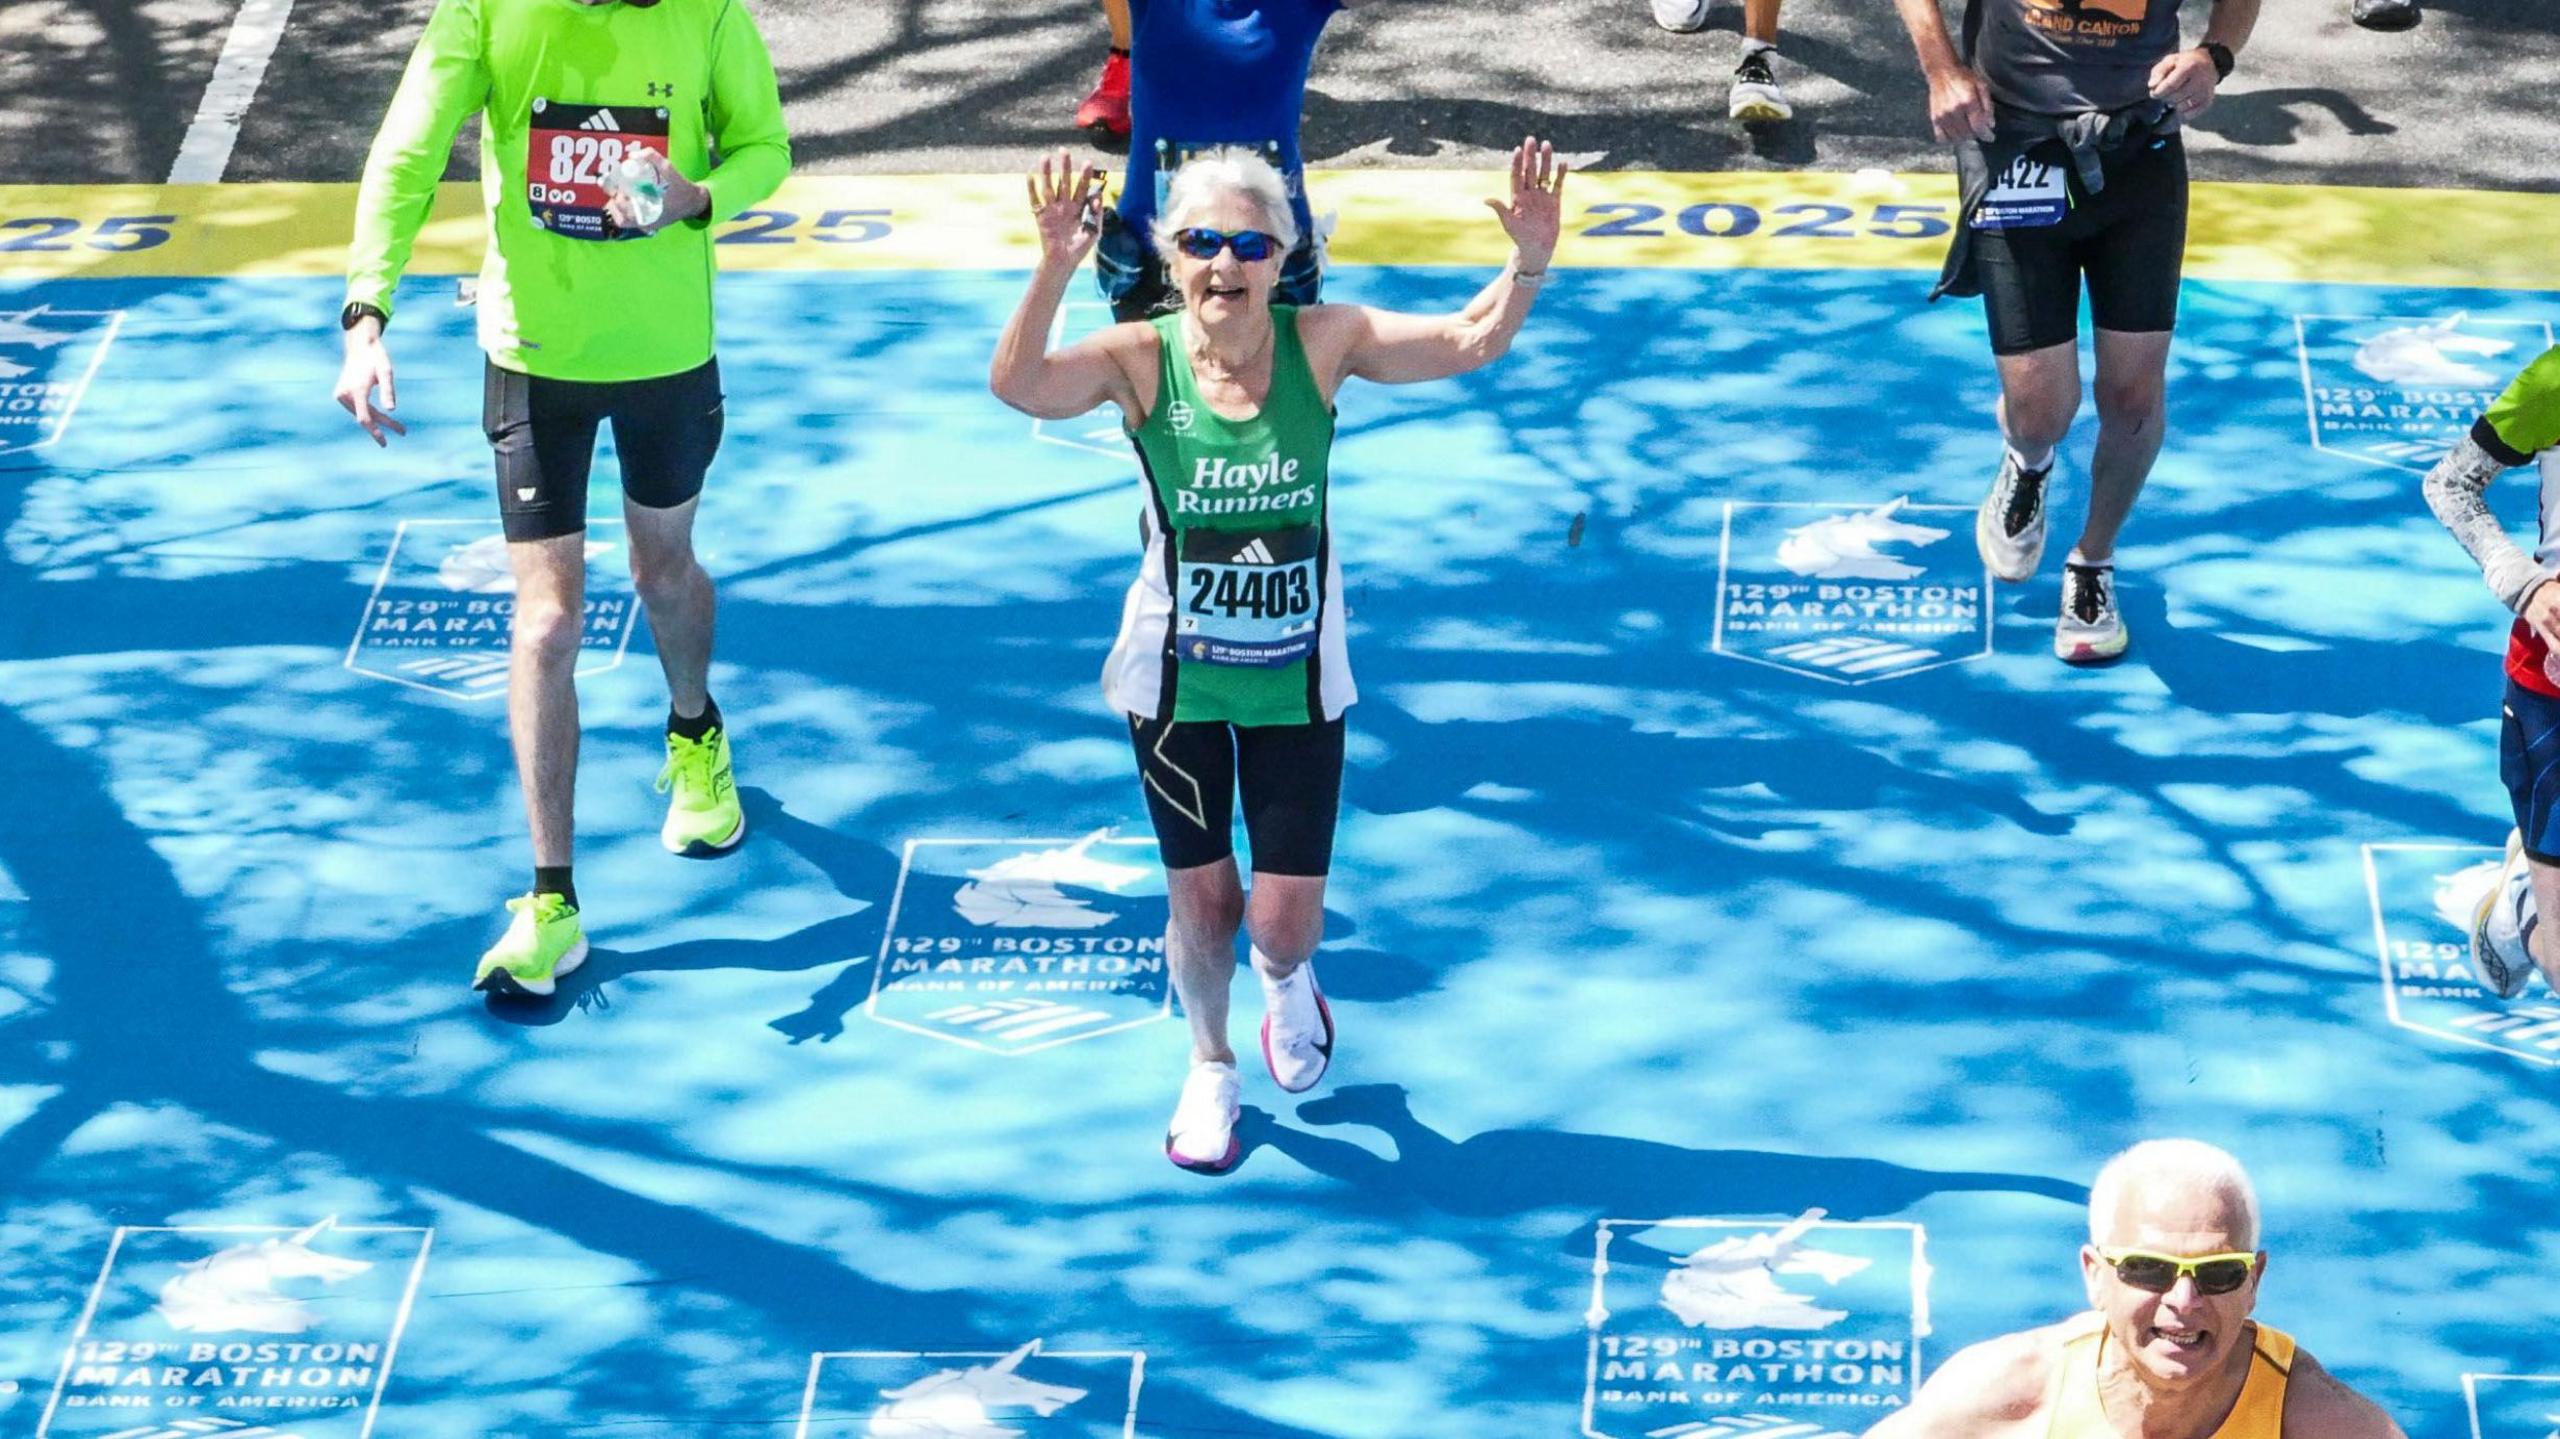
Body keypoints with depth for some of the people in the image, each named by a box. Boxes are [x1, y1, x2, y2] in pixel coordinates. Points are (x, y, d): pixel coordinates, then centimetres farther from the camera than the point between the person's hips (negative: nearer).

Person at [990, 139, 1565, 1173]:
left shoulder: (1321, 344, -13)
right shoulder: (1141, 359, -17)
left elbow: (1470, 341, -18)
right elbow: (1017, 387, -35)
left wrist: (1528, 265, -37)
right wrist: (1054, 272, -52)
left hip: (1299, 680, 1)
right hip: (1176, 679, 0)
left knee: (1285, 922, 3)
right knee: (1200, 897, 13)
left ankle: (1286, 983, 43)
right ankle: (1210, 1070, 43)